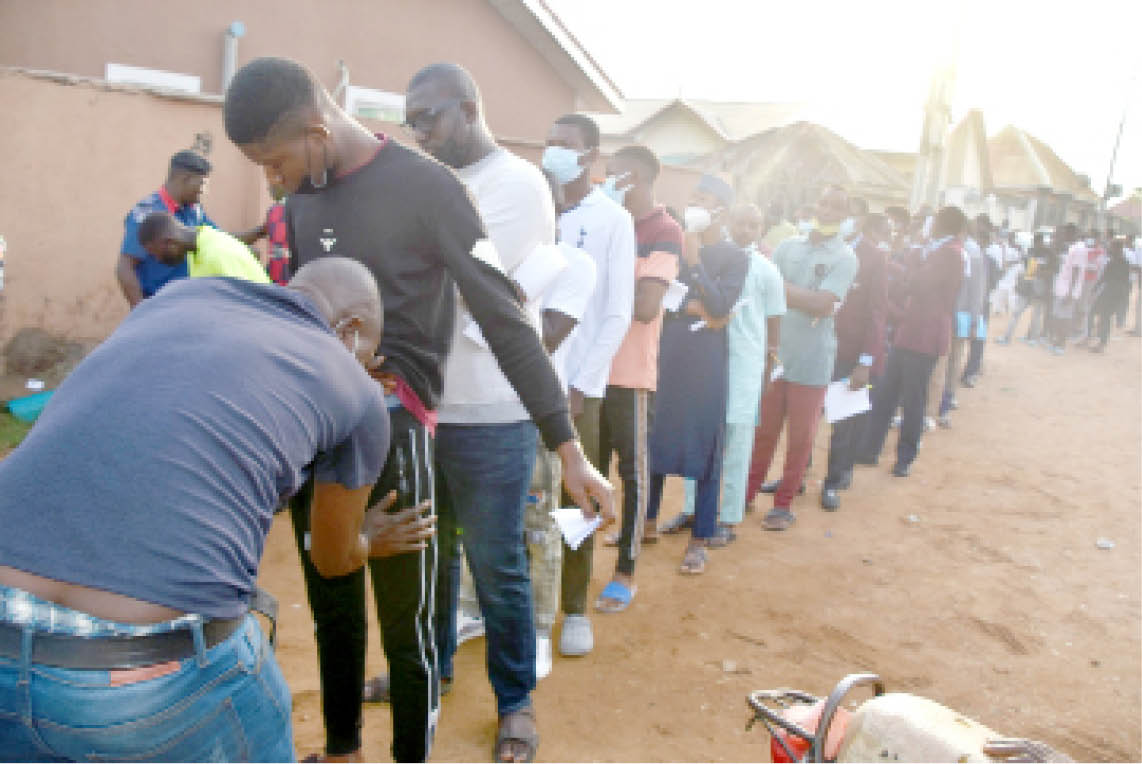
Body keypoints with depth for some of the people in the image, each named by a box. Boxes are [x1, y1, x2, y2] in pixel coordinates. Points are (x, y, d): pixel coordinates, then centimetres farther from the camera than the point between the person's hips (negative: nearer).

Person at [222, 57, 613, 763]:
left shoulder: (425, 186, -10)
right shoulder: (301, 198, 11)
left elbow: (504, 319, -13)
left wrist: (569, 450, -16)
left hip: (392, 426, -6)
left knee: (406, 625, 5)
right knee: (332, 613, 18)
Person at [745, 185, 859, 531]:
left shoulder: (844, 258, -4)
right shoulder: (788, 246, 7)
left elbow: (823, 305, -14)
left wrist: (781, 288, -8)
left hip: (812, 362, -3)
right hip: (775, 353, 3)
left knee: (800, 437, 7)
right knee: (764, 430, 11)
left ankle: (784, 503, 20)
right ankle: (747, 492, 24)